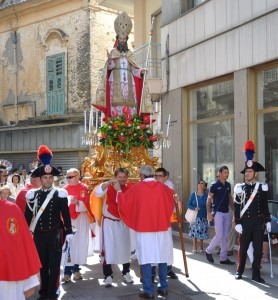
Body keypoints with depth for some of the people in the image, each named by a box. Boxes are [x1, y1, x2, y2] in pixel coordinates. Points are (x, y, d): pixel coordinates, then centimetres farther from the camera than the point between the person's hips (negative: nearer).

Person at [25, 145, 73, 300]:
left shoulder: (60, 194, -4)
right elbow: (28, 215, 6)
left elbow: (66, 214, -3)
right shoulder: (33, 194, 2)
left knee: (54, 264, 1)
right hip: (39, 234, 2)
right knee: (42, 264, 12)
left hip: (55, 233, -2)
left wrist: (69, 232, -7)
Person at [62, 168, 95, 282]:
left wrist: (77, 203, -25)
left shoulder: (84, 188, -4)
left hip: (80, 220, -1)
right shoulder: (65, 189, 6)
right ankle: (67, 271, 0)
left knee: (79, 244, 7)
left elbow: (86, 205, -10)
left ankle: (76, 269, 22)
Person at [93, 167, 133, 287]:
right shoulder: (109, 186, -9)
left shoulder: (129, 189, -1)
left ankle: (126, 273, 27)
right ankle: (108, 275, 6)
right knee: (108, 247, -2)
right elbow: (98, 193, -27)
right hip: (109, 222, -3)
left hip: (123, 222, 3)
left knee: (125, 247, 12)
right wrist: (109, 182, -37)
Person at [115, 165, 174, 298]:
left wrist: (119, 190, 19)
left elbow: (123, 202, 3)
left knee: (146, 259, 1)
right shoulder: (163, 187, 1)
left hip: (144, 229, -3)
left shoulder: (136, 188, -6)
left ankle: (148, 291, 1)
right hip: (162, 227, 3)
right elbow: (170, 204, 17)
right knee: (162, 257, 12)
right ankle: (163, 287, 18)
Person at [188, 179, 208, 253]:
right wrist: (194, 208, -17)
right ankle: (194, 247, 16)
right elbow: (189, 204, 0)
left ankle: (201, 247, 20)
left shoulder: (206, 195, -1)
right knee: (194, 232, 2)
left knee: (202, 232, 3)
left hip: (203, 217, 0)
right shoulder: (193, 194, 0)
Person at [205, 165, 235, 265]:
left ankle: (223, 258, 13)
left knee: (225, 236, 7)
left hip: (226, 213, 6)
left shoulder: (228, 185, 9)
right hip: (218, 213, -6)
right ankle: (209, 251, 13)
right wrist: (209, 213, -13)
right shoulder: (214, 185, -8)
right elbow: (209, 199, -6)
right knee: (219, 235, -10)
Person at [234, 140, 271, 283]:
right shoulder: (240, 188, 0)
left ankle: (256, 274, 10)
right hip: (245, 222, -1)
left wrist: (268, 221, 4)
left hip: (258, 222, 1)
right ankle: (239, 271, 21)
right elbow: (236, 207, -2)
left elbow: (265, 206, 9)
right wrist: (237, 223, -8)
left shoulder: (262, 188, 4)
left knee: (258, 248, 3)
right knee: (243, 247, 7)